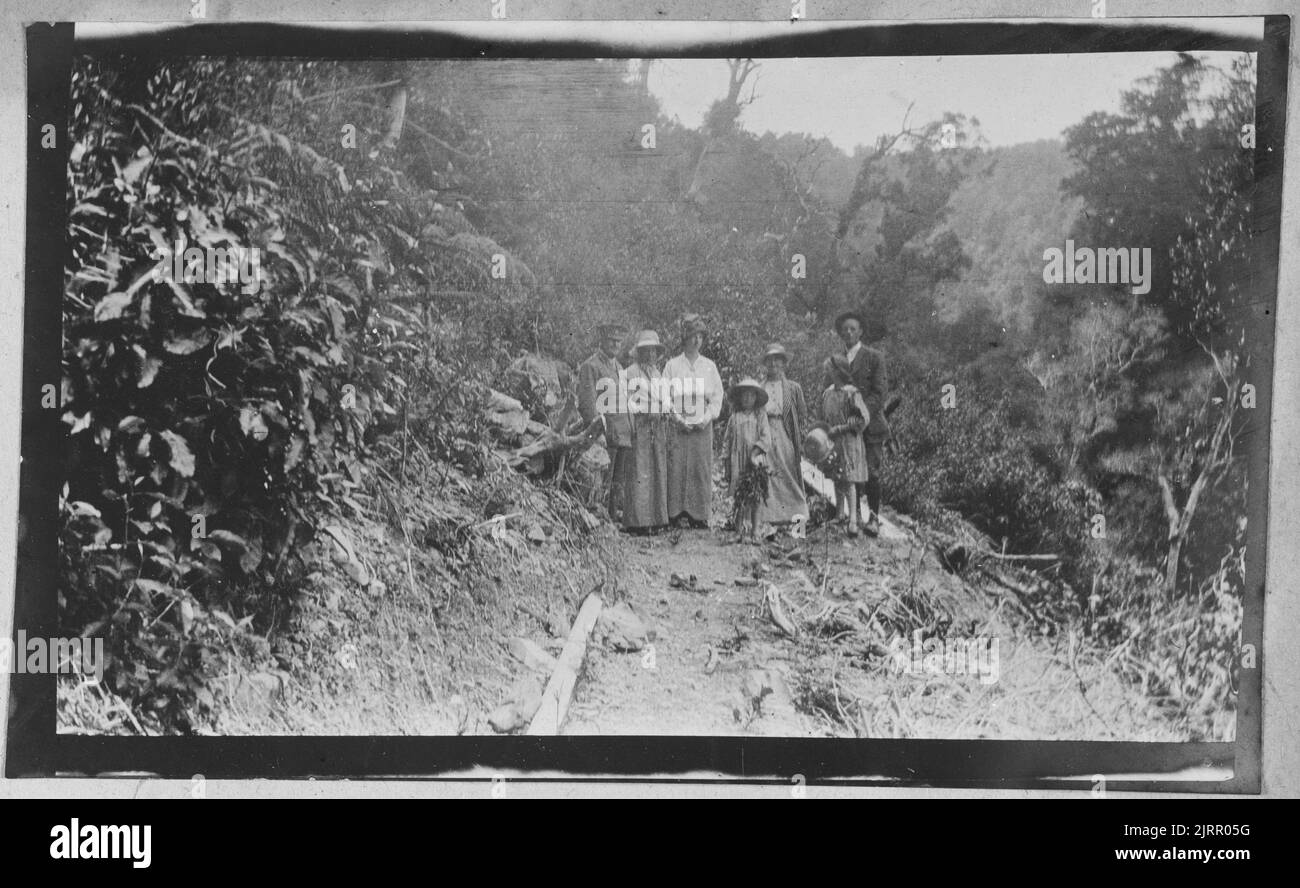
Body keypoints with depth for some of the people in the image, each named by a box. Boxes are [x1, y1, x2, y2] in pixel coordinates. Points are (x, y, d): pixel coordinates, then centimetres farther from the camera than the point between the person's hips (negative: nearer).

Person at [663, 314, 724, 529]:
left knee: (702, 469, -2)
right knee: (677, 467, -7)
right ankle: (678, 514, -5)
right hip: (679, 425, -2)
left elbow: (717, 398, 10)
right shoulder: (672, 366, 6)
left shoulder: (709, 366, 13)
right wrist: (678, 418, -11)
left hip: (703, 425, 2)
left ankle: (699, 515, 3)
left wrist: (707, 418, -6)